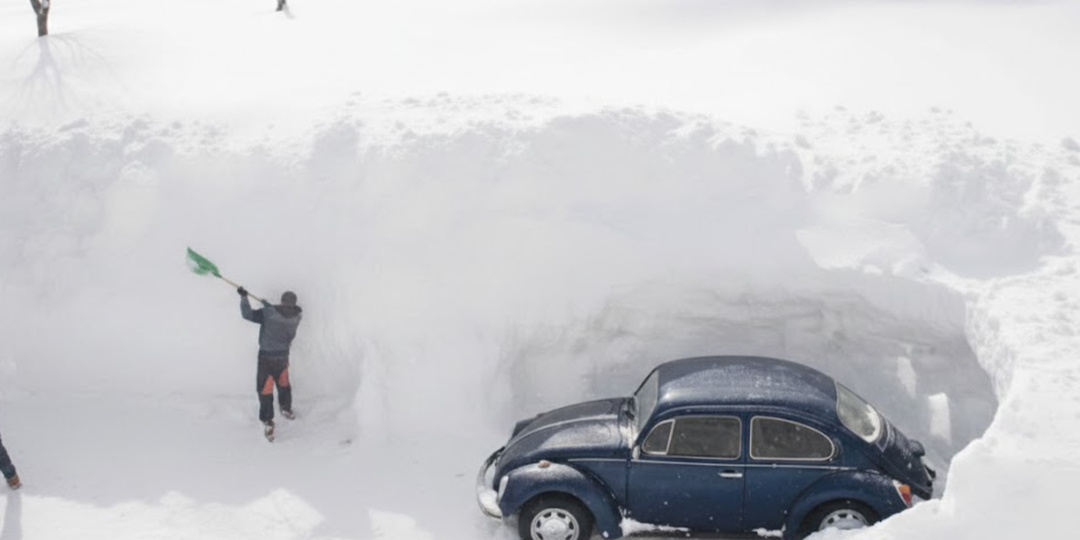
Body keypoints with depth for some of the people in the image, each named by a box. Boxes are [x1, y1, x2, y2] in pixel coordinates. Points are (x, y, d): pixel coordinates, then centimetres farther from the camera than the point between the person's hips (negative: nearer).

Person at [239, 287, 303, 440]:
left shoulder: (268, 312, -18)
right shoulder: (295, 316, -8)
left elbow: (248, 314, -16)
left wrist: (243, 297, -1)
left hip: (266, 357, -4)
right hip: (283, 357, 4)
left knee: (265, 390, 2)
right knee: (283, 384, 27)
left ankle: (268, 423, -1)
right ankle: (286, 409, 47)